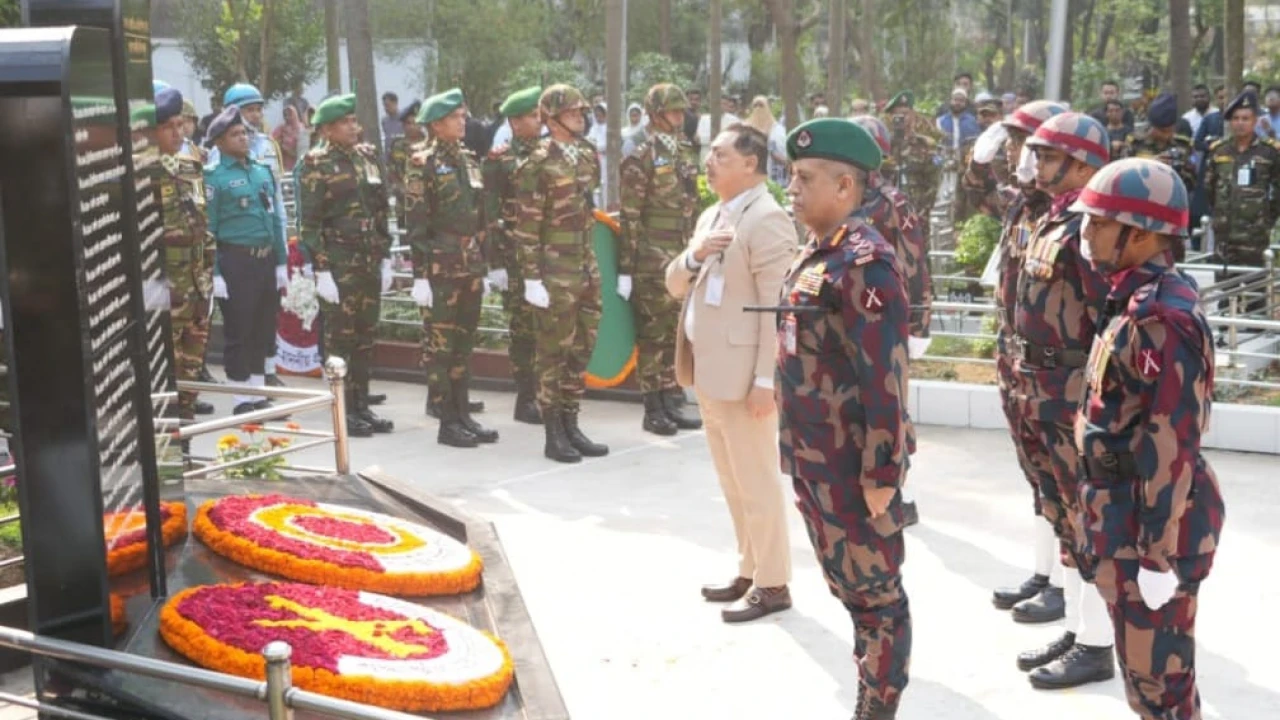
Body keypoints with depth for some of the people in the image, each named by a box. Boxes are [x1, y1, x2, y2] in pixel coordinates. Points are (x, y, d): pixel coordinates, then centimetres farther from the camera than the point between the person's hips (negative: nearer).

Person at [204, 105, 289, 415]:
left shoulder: (263, 171, 13)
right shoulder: (213, 177, -6)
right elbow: (207, 228, -10)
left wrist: (281, 262, 13)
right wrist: (214, 274, -15)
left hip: (266, 259, 6)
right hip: (236, 261, -6)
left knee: (264, 330, 11)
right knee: (239, 332, -1)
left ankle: (259, 395, 21)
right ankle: (242, 401, 6)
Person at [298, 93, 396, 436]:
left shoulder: (368, 157, 11)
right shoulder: (316, 165, -7)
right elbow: (309, 223, -10)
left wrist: (385, 257, 12)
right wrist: (321, 271, -14)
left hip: (370, 263, 6)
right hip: (338, 265, -6)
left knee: (365, 335, 10)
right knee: (340, 337, 0)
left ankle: (362, 404, 18)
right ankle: (344, 411, 6)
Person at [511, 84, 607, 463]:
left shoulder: (588, 155, 10)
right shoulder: (538, 164, -12)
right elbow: (526, 226, -13)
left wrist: (592, 265, 17)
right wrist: (532, 277, -16)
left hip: (586, 266, 7)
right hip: (555, 271, -7)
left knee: (581, 348, 12)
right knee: (553, 351, 1)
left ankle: (571, 426, 22)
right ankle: (553, 435, 9)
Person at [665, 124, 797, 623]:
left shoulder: (767, 219, -14)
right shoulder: (711, 216, 15)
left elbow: (777, 306, -18)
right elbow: (675, 286, 15)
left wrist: (766, 380, -22)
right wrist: (694, 255, -7)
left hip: (742, 373, -9)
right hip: (709, 370, 9)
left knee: (756, 482, 0)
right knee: (733, 482, 17)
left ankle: (772, 584, 10)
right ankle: (749, 571, 28)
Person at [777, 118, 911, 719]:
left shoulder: (863, 261, -19)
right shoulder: (815, 253, 10)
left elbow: (886, 375, -21)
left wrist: (882, 474, -21)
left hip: (853, 466, -9)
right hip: (814, 460, 9)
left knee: (875, 594, 5)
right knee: (847, 586, 20)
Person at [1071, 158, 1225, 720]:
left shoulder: (1162, 317, -24)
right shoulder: (1140, 300, 7)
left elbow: (1172, 445, -25)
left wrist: (1160, 555, -22)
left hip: (1152, 518, -10)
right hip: (1127, 508, 10)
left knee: (1157, 674, 4)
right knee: (1144, 663, 22)